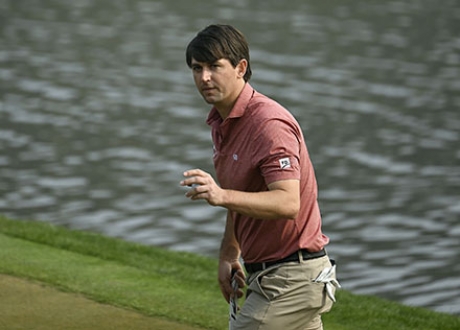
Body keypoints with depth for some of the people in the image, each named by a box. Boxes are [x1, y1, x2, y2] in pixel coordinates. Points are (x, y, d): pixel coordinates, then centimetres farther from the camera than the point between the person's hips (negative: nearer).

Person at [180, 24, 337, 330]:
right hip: (264, 274, 10)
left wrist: (222, 196, -45)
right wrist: (229, 253, 21)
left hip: (292, 278, -10)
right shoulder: (221, 122, 9)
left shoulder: (270, 124, -21)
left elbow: (288, 203, -33)